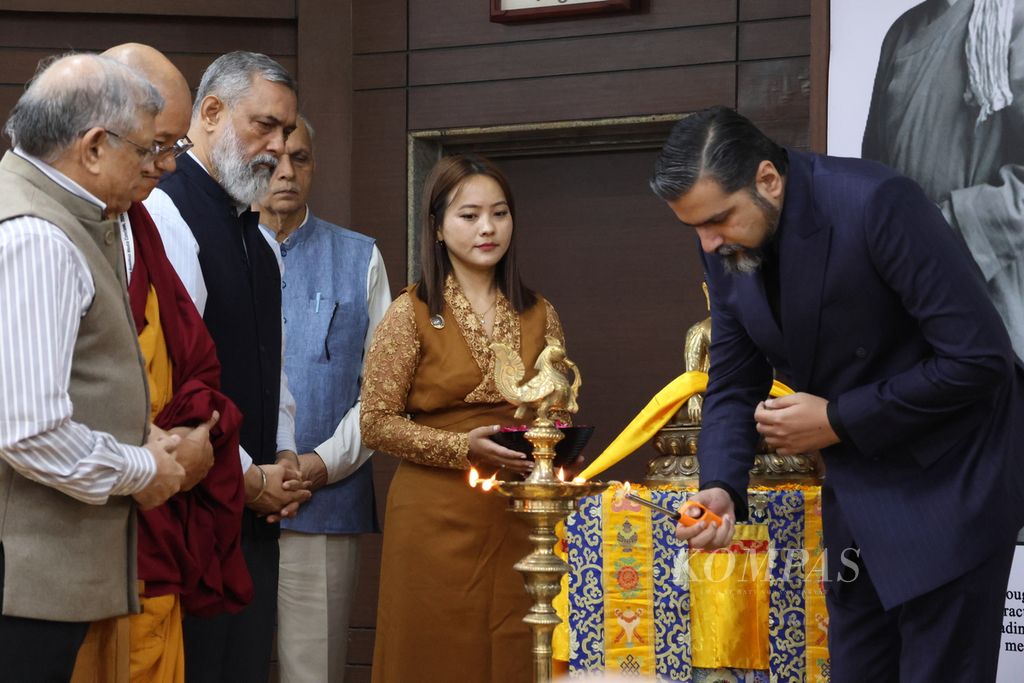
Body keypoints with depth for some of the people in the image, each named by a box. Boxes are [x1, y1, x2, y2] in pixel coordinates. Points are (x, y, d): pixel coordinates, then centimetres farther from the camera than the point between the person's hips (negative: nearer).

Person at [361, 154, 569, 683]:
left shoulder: (540, 316, 10)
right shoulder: (411, 315, -2)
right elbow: (377, 423, -5)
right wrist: (464, 449, -16)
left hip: (521, 521, 3)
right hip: (438, 520, -3)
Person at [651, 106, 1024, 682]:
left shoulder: (877, 203, -25)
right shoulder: (728, 247, -4)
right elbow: (734, 384, 4)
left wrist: (838, 420, -20)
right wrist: (721, 488, -15)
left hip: (947, 477, -7)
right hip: (857, 479, 7)